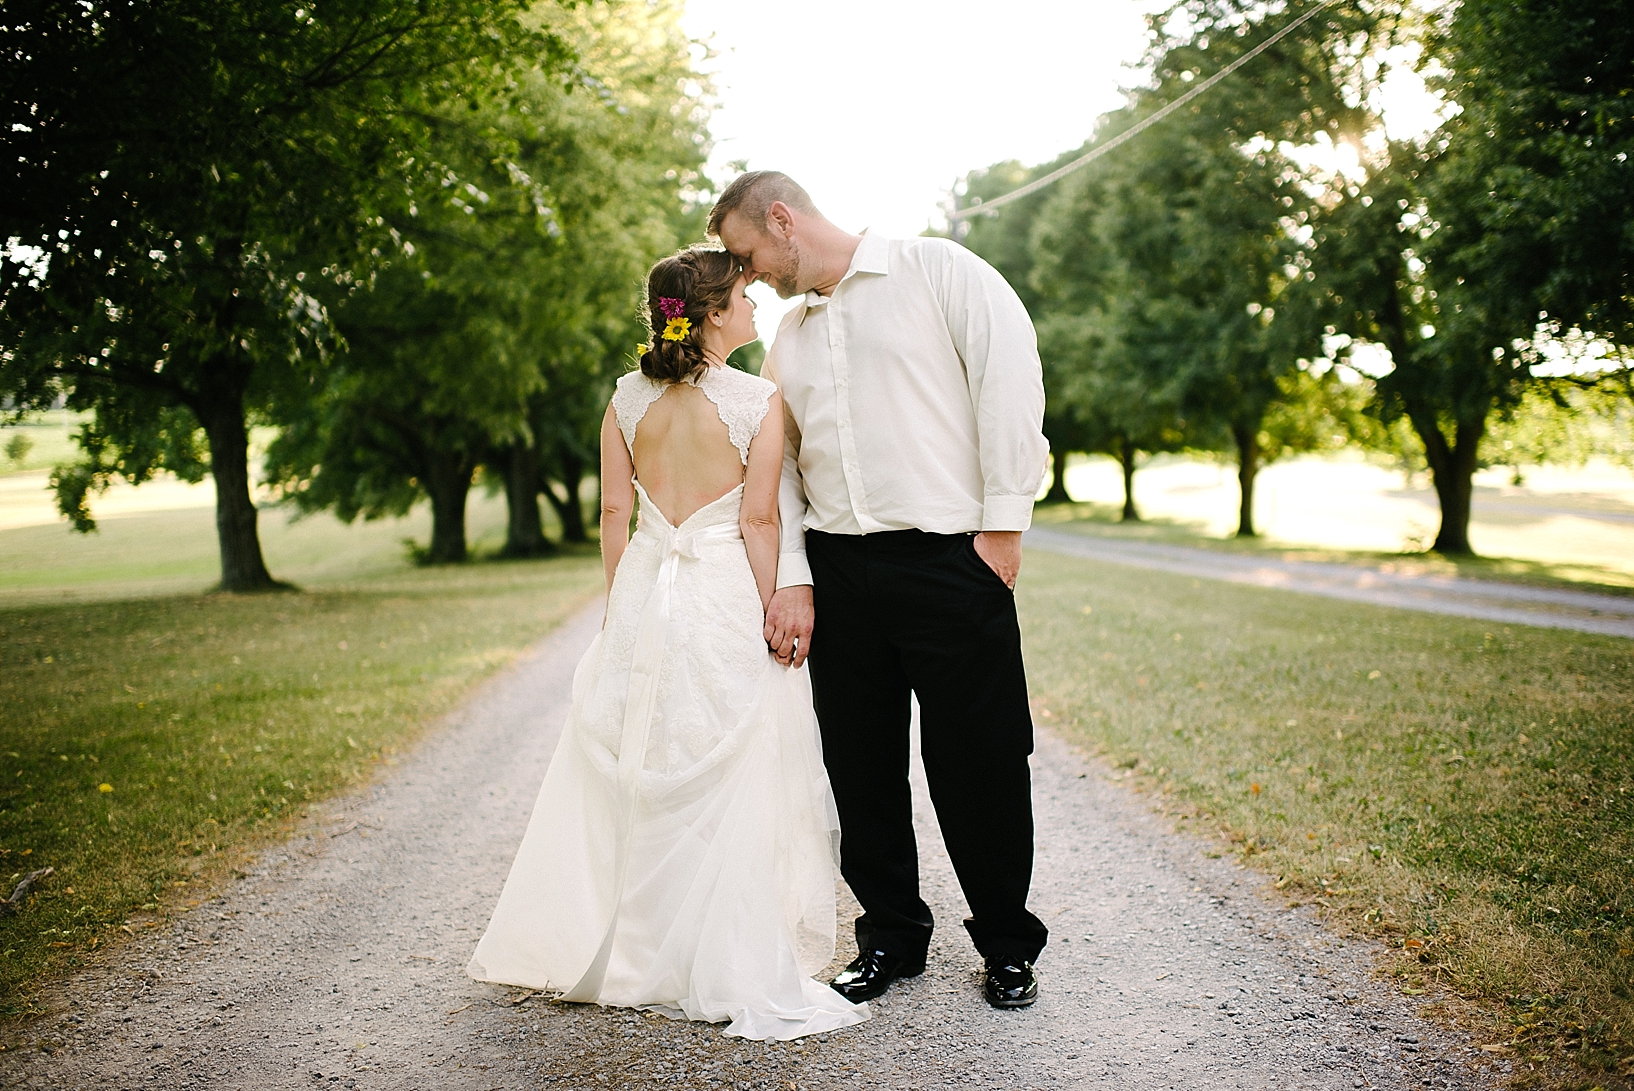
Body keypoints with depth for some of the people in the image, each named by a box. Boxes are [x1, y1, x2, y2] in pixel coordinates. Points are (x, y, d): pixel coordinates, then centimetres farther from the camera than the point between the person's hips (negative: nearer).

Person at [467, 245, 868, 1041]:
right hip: (726, 596, -4)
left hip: (642, 595, 5)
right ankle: (734, 973, 11)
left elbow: (613, 511, 6)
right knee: (729, 784, 3)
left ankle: (615, 953, 27)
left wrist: (620, 603, 14)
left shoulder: (628, 397, 4)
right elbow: (759, 520, -11)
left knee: (628, 778, 14)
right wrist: (773, 617, -4)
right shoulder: (760, 400, -8)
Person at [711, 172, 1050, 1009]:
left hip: (948, 561, -5)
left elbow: (1011, 380, -7)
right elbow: (780, 469, 15)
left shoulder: (937, 271, 0)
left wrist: (1003, 524, -12)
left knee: (978, 765, 1)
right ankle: (891, 937, 26)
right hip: (836, 571, 6)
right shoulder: (788, 338, 18)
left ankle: (1009, 946, 20)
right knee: (861, 766, 9)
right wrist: (791, 581, 2)